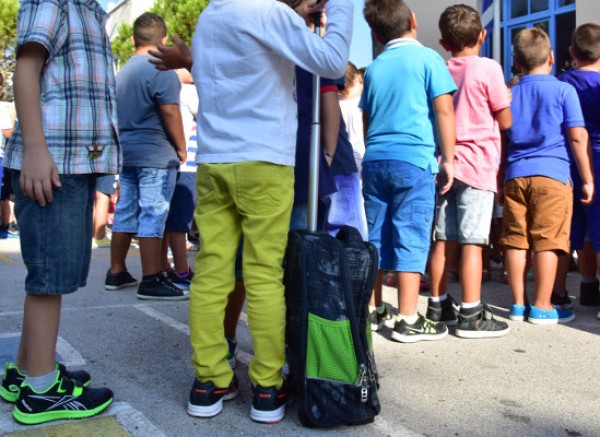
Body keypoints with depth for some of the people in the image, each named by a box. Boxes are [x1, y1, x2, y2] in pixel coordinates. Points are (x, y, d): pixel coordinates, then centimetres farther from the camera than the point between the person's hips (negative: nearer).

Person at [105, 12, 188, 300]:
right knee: (153, 216, -7)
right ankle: (151, 282, -5)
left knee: (125, 213, 12)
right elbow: (170, 113, -15)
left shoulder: (124, 71, 15)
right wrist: (181, 147, -5)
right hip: (156, 154, -8)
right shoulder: (161, 70, -10)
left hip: (126, 152, 8)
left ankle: (116, 273, 20)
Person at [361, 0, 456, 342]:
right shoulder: (428, 58, -1)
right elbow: (444, 112, -6)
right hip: (414, 160, -5)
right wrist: (448, 159, -1)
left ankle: (374, 311, 19)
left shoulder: (374, 68, 14)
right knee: (411, 238, -3)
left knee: (376, 237, 10)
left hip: (375, 160, 5)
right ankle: (408, 320, -1)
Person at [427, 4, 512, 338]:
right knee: (472, 241, -5)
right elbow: (505, 121, -2)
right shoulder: (488, 68, -6)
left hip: (446, 164, 5)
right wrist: (505, 99, 16)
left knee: (442, 240, 10)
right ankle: (471, 315, -3)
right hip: (478, 164, -5)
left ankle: (439, 305, 19)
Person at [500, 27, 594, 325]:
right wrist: (587, 179, 3)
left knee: (515, 241, 6)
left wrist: (501, 180, 23)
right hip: (552, 175, -4)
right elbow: (578, 137, -3)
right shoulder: (563, 90, 1)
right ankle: (542, 307, 4)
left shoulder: (510, 93, 13)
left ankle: (518, 304, 13)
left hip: (515, 175, 4)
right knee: (547, 242, -1)